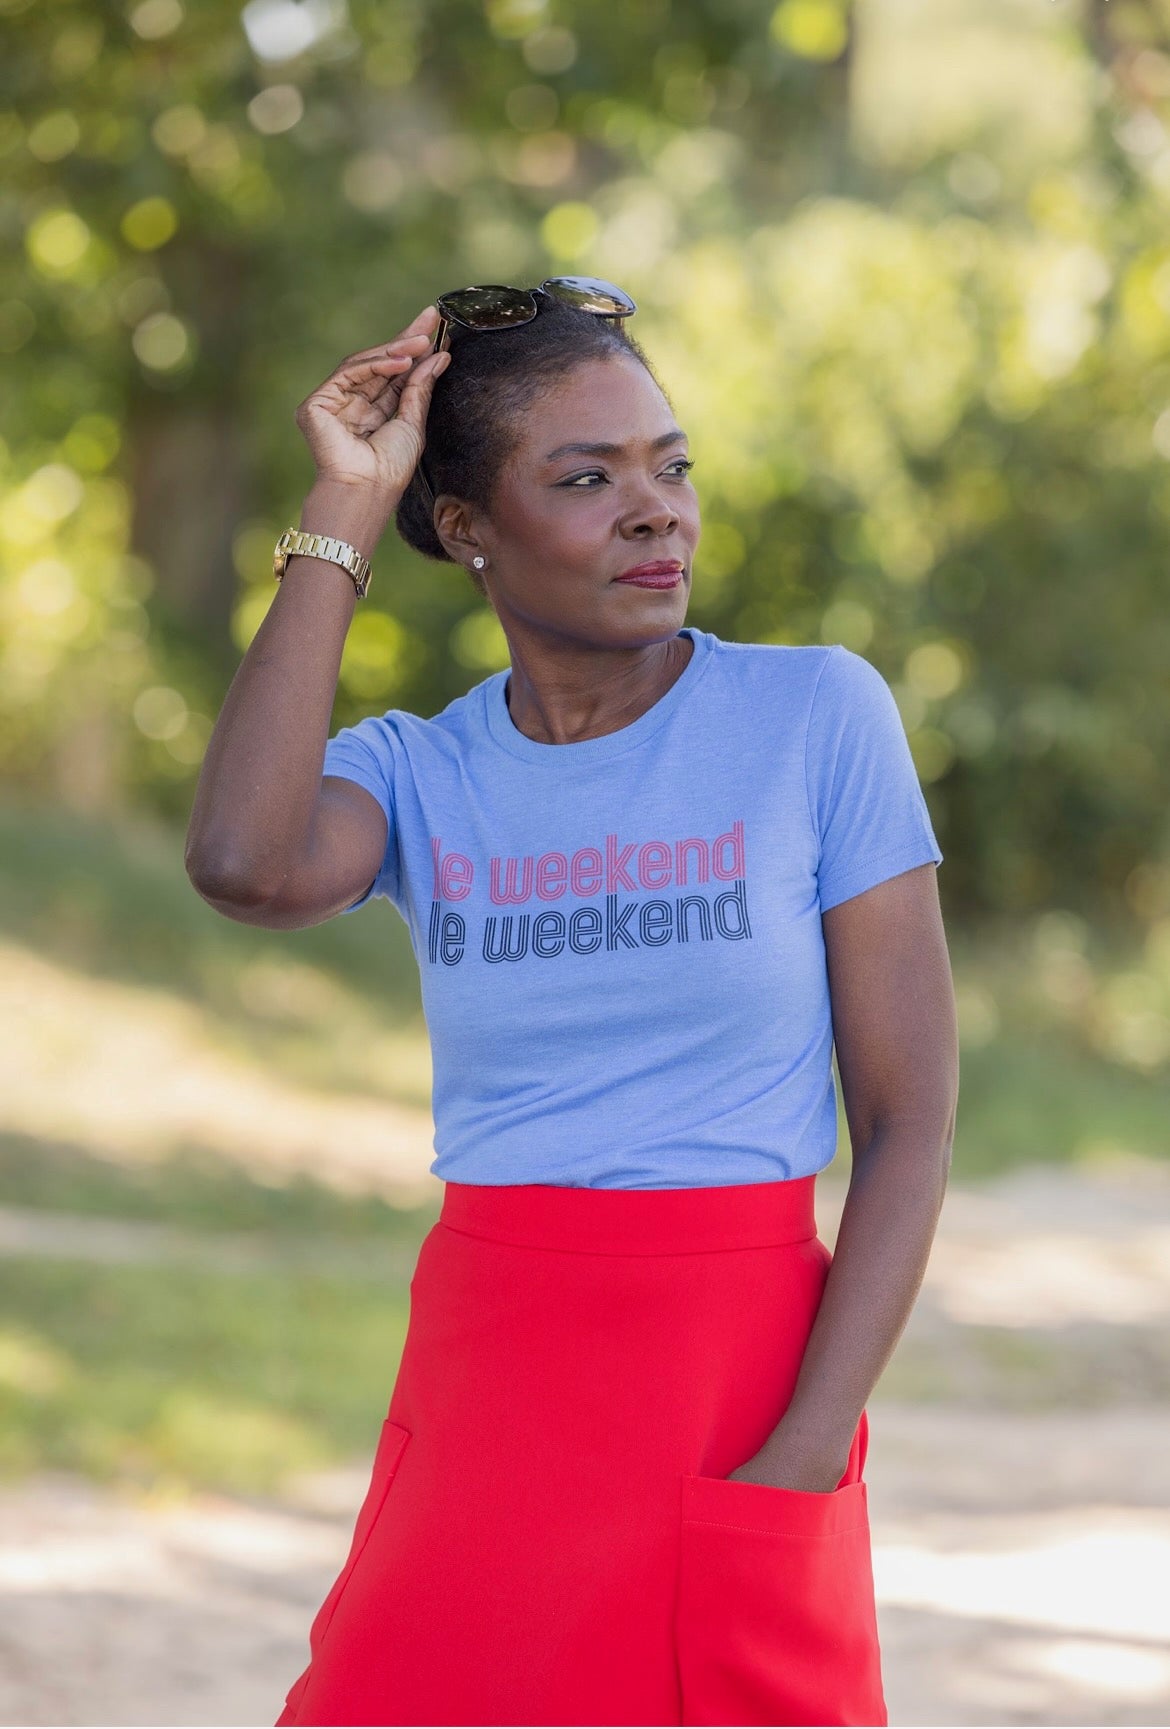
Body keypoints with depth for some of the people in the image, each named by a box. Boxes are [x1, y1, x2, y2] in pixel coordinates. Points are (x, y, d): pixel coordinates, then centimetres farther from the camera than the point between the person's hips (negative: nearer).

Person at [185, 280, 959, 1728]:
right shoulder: (414, 773, 4)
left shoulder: (818, 714, -3)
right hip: (480, 1382, 2)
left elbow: (910, 1125, -4)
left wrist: (801, 1459, -13)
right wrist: (343, 519, -11)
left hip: (742, 1381, -2)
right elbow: (246, 866, -20)